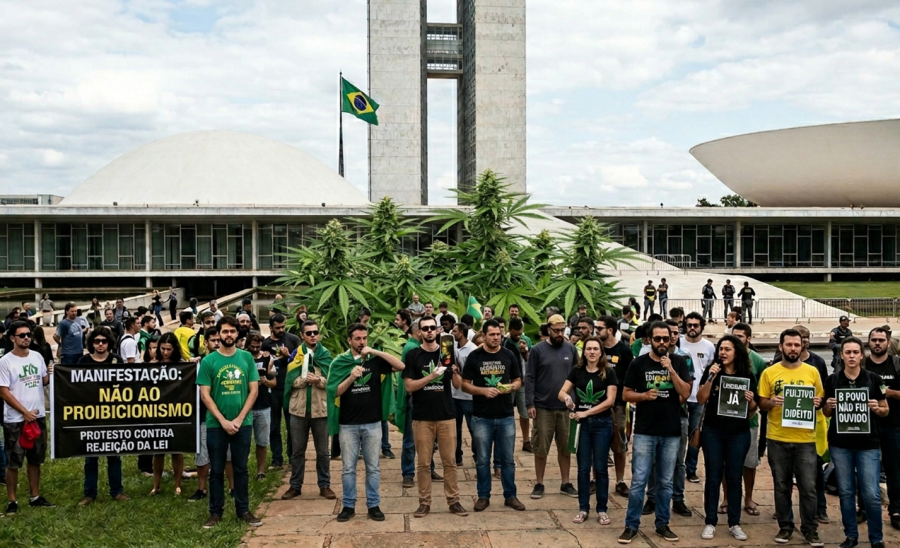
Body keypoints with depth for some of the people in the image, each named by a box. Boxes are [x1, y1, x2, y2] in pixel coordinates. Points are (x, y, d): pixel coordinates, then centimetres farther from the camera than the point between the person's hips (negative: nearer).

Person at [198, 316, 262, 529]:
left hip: (243, 423, 1)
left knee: (241, 468, 10)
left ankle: (243, 510, 19)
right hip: (216, 424, -1)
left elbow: (253, 390, 0)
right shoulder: (208, 361, -4)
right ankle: (215, 512, 17)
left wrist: (239, 419, -8)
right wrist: (223, 420, -12)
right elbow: (205, 394, -6)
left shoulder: (246, 357, 1)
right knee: (216, 470, 8)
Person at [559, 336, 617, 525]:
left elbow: (610, 401, -10)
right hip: (582, 423, 2)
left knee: (600, 468, 4)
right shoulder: (577, 370, 2)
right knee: (583, 468, 6)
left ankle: (602, 509, 14)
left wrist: (586, 412, -16)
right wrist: (567, 398, -26)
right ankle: (583, 508, 15)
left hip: (602, 424, -2)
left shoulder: (608, 372, -5)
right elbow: (561, 392, -2)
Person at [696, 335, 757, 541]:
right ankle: (710, 522, 10)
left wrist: (751, 401, -12)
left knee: (734, 478, 7)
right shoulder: (711, 371, -1)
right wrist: (710, 377, -18)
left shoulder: (747, 376, 3)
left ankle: (734, 523, 16)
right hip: (713, 431, -1)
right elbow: (701, 400, -8)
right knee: (713, 477, 3)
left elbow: (753, 408, 9)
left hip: (739, 433, 1)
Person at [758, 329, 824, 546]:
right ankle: (785, 526, 20)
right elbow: (761, 404, 4)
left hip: (805, 438, 0)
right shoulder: (769, 372, 2)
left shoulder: (812, 371, 4)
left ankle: (810, 529, 14)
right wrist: (771, 402, -16)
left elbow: (820, 400, 11)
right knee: (781, 486, 8)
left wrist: (817, 403, -11)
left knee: (808, 487, 1)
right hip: (777, 438, 0)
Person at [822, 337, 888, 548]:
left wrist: (877, 409, -14)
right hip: (840, 444, 2)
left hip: (868, 443, -2)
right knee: (845, 492, 8)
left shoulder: (874, 379, -1)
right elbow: (827, 413, 12)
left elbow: (885, 410, 8)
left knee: (871, 494, -4)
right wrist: (828, 406, -10)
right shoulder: (832, 380, 2)